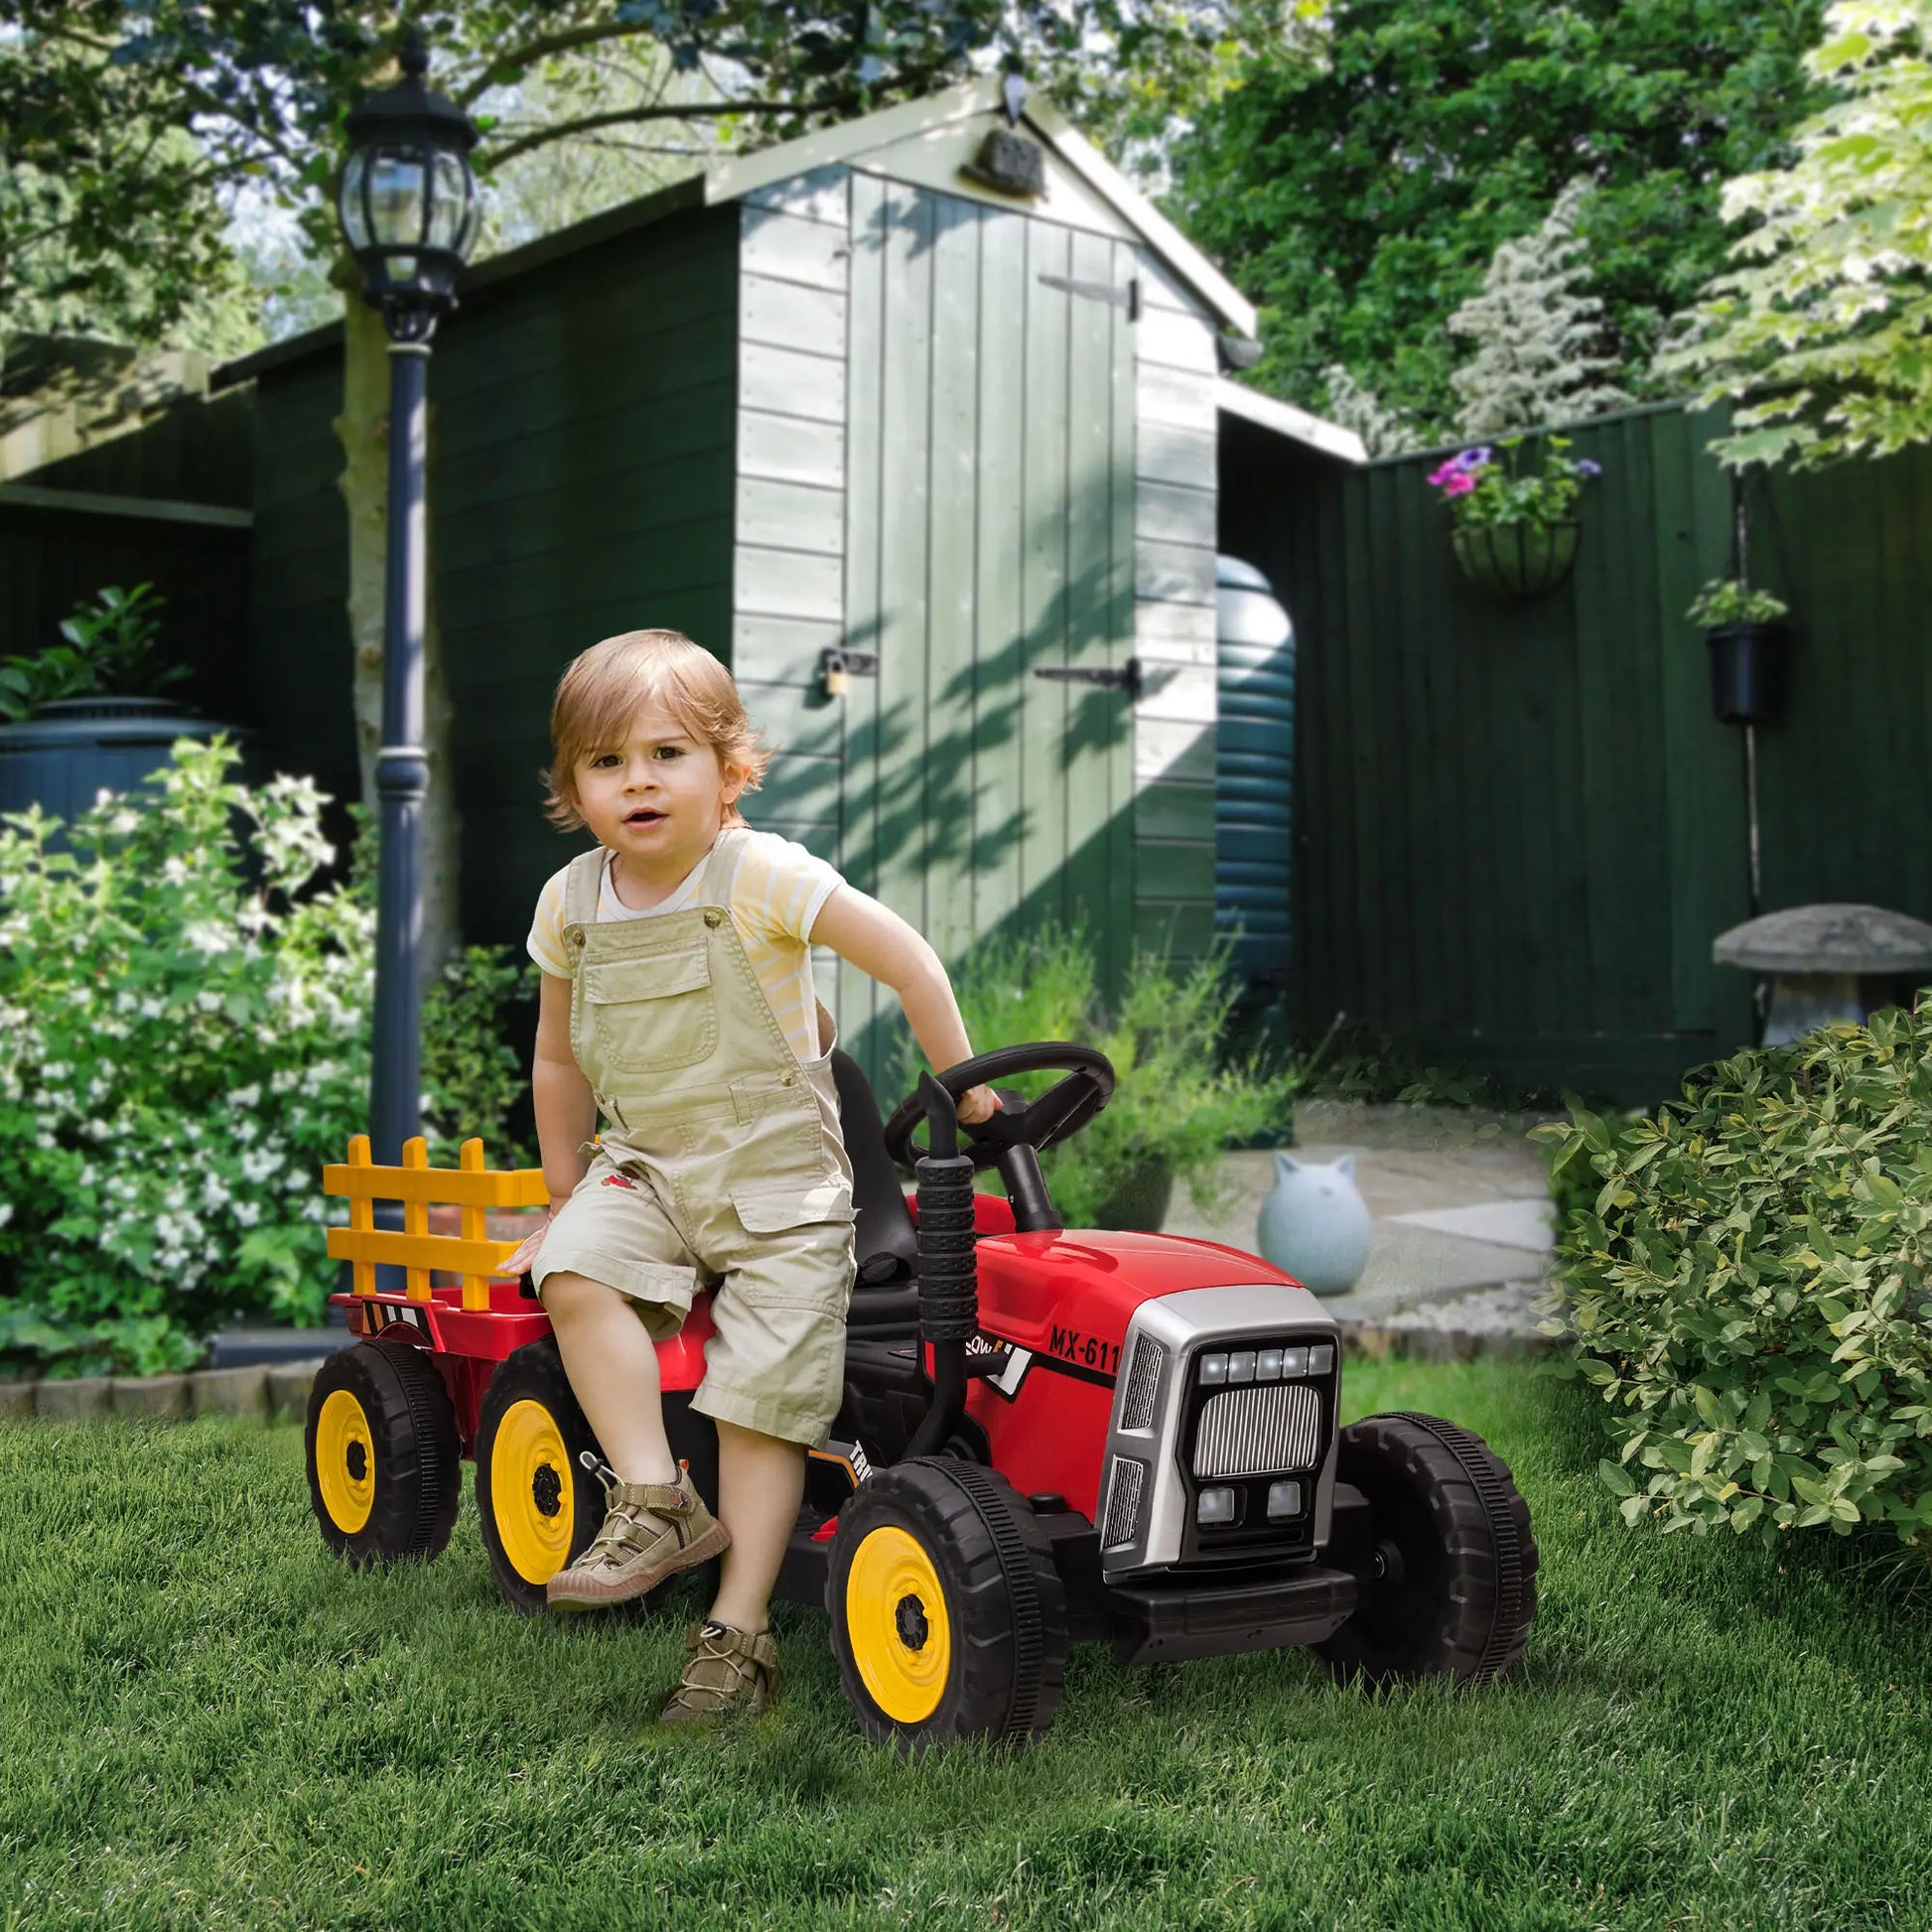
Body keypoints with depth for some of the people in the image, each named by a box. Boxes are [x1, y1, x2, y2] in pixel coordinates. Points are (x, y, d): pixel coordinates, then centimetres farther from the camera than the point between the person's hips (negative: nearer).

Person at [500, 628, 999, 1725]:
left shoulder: (762, 876, -14)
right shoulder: (572, 904, 1)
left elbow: (908, 959, -10)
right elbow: (561, 1061, 14)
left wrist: (961, 1088, -5)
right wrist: (565, 1195, 18)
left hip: (778, 1172, -4)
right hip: (647, 1163, 4)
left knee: (762, 1400, -8)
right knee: (576, 1271, -26)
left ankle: (739, 1634, 1)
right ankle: (655, 1504, -17)